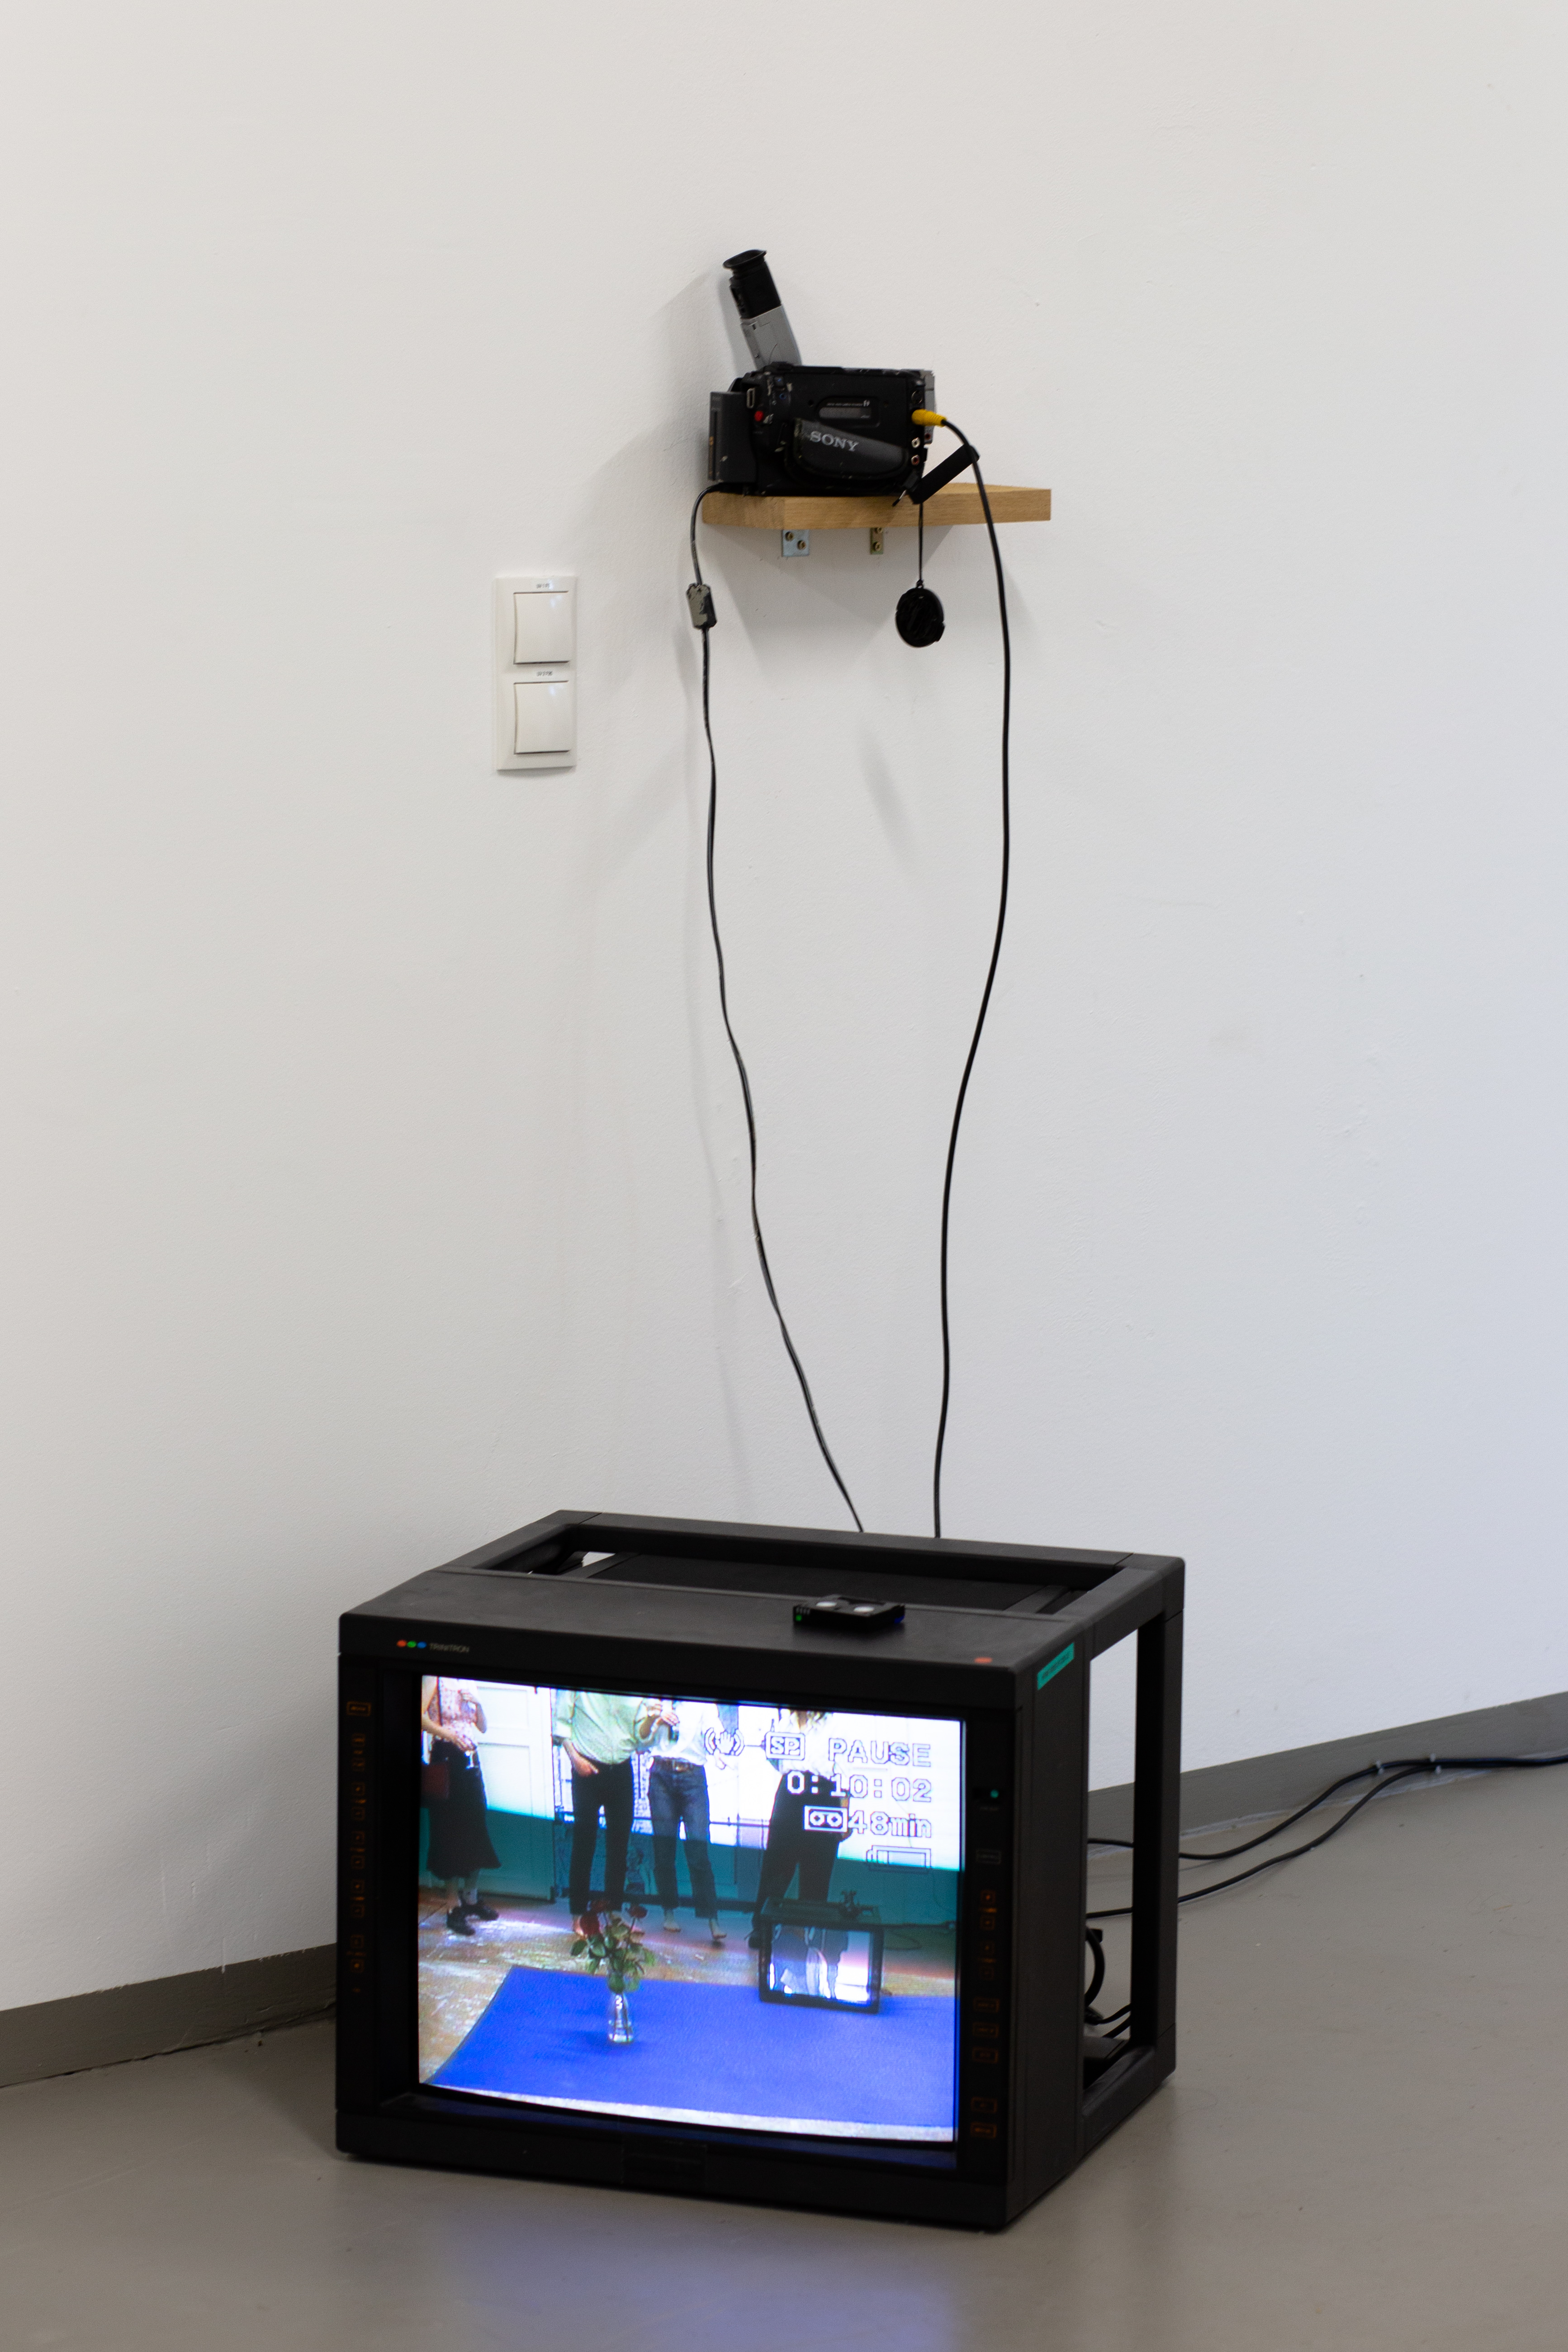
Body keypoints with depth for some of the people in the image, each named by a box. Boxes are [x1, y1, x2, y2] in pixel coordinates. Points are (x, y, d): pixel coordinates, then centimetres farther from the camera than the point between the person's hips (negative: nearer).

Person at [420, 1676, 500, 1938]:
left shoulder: (468, 1686, 14)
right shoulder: (434, 1680, -6)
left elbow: (482, 1727, 15)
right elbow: (421, 1717, -17)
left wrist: (477, 1703, -2)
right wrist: (449, 1735, -22)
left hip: (471, 1759, 7)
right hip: (447, 1757, -7)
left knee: (477, 1828, 9)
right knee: (452, 1830, -5)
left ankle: (471, 1899, 21)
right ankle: (454, 1908, -2)